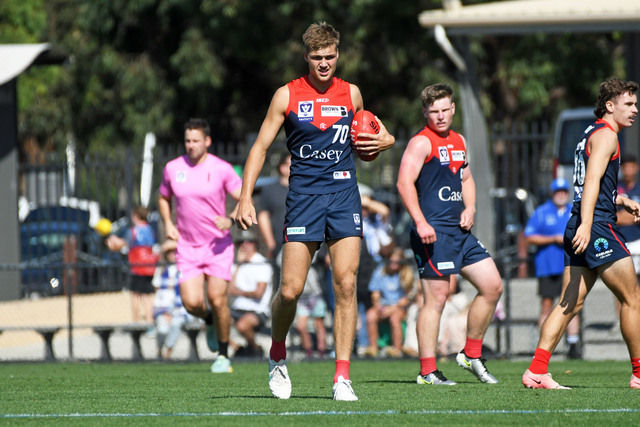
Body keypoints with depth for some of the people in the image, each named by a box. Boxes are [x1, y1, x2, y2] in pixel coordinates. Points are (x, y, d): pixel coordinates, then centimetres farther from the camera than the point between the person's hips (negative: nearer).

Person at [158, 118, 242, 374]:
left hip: (218, 245, -2)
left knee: (217, 299, -13)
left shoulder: (221, 169, -6)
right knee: (192, 303, -12)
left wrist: (231, 220, -24)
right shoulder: (173, 169, 3)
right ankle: (210, 320, 25)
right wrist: (168, 224, 4)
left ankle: (223, 355, 5)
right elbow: (164, 198, 21)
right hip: (187, 246, 2)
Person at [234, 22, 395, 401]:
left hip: (344, 193, 2)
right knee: (291, 289, -7)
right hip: (304, 195, -2)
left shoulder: (351, 94, 10)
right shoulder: (288, 95, 2)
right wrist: (246, 198, -5)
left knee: (346, 284, -10)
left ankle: (342, 376, -8)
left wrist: (386, 141, 1)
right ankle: (278, 356, 22)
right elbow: (261, 146, 4)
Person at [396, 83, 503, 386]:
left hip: (459, 231, 9)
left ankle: (471, 354, 19)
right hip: (434, 231, -9)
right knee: (437, 298, -9)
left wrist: (469, 208, 10)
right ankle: (427, 372, -5)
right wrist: (421, 223, -26)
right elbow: (404, 183, -18)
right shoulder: (421, 142, -8)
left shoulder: (459, 141, 17)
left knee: (492, 286, 8)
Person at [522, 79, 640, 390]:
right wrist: (586, 224, -27)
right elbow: (592, 181, -19)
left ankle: (536, 370, -4)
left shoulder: (592, 133, 24)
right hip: (599, 225, -10)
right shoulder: (606, 135, -8)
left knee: (570, 303, 4)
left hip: (580, 229, 10)